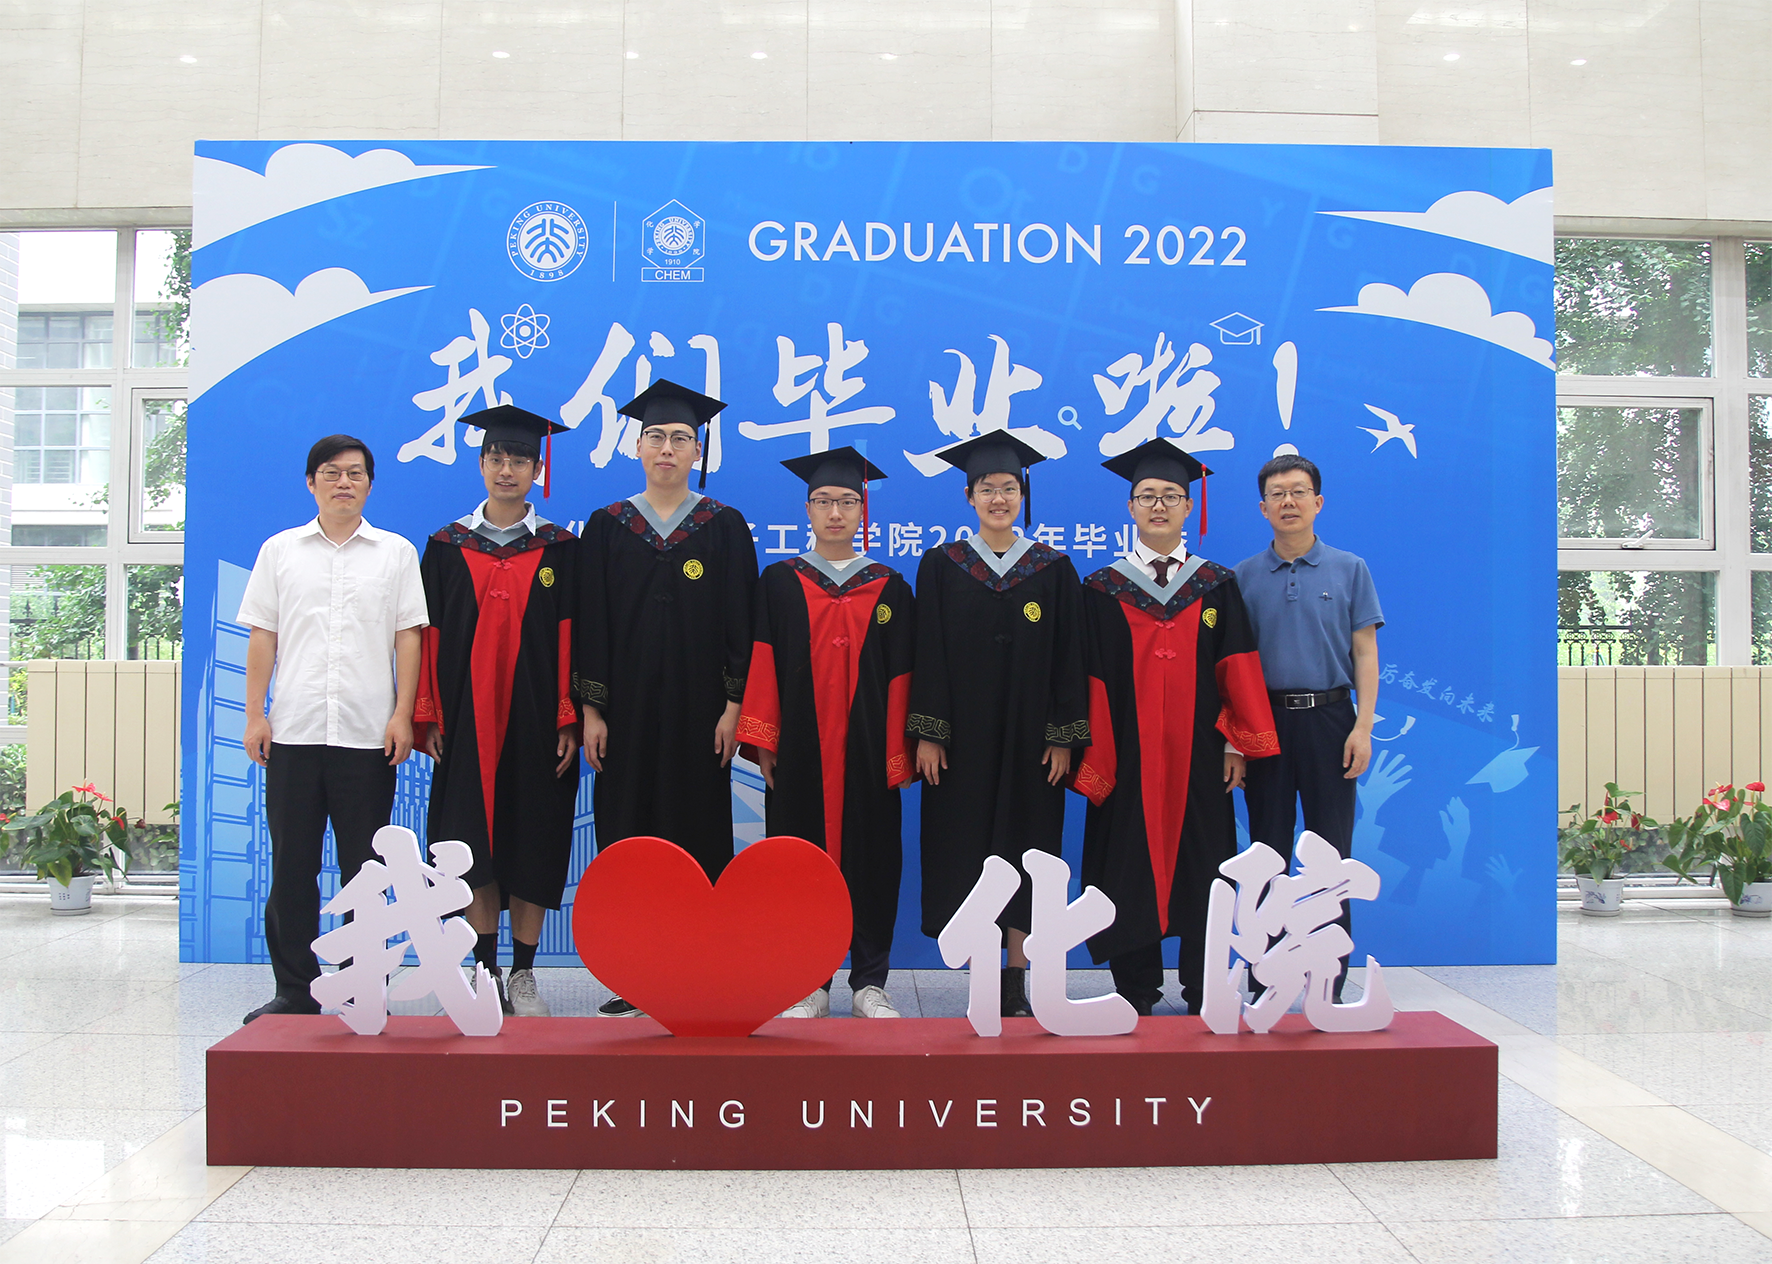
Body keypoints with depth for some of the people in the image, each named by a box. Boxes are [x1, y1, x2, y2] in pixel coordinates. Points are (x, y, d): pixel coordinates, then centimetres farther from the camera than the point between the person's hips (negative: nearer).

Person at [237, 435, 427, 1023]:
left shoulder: (397, 553, 9)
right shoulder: (280, 550, 12)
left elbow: (408, 637, 5)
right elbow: (262, 637, 10)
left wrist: (402, 716, -4)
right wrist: (255, 716, 3)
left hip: (368, 733, -1)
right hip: (294, 731, 1)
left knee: (364, 869, 3)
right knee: (291, 867, 4)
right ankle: (295, 991, 14)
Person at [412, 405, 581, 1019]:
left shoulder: (560, 549, 4)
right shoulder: (447, 548, 7)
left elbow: (570, 640, 1)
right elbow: (430, 637, 5)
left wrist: (569, 720, -6)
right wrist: (428, 717, -2)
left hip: (536, 721, -1)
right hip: (467, 721, 1)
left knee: (532, 846, 2)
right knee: (474, 845, 1)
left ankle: (523, 975, 12)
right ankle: (486, 973, 11)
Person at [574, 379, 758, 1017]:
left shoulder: (724, 526, 4)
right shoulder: (608, 527, 7)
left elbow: (740, 620, 1)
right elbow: (590, 623, 5)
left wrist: (734, 703, -7)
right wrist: (591, 708, -2)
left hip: (698, 706, -1)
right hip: (628, 704, 1)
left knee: (697, 829, 1)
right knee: (627, 831, 2)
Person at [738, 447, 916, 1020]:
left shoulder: (890, 588, 8)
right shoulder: (779, 583, 7)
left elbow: (899, 675, 5)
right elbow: (763, 665, 3)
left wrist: (899, 753, 0)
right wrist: (763, 742, -4)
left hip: (866, 751, 0)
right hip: (800, 751, 0)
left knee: (870, 857, 3)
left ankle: (869, 983, 14)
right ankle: (809, 985, 12)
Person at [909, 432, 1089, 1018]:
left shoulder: (1053, 568, 4)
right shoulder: (941, 566, 4)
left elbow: (1068, 657, 2)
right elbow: (929, 654, 1)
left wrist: (1064, 737, -4)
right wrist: (927, 733, -7)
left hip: (1029, 737, 0)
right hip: (964, 736, 0)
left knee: (1027, 846, 3)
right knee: (967, 851, 0)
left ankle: (1019, 984, 11)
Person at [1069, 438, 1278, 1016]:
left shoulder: (1218, 587, 8)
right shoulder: (1102, 590, 5)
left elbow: (1238, 668, 5)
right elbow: (1093, 681, 1)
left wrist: (1237, 742, -4)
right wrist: (1094, 757, -5)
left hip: (1198, 754, 1)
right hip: (1129, 756, -1)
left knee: (1200, 870, 4)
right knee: (1131, 869, 1)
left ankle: (1202, 991, 15)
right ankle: (1136, 991, 12)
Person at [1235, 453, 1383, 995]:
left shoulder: (1349, 570, 5)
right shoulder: (1244, 577, 7)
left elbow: (1365, 652, 1)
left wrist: (1363, 727, -9)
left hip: (1329, 718, -1)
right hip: (1266, 721, 1)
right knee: (1268, 847, 6)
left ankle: (1328, 984, 10)